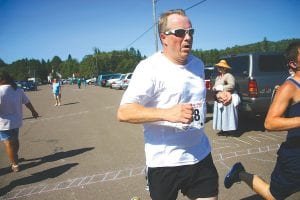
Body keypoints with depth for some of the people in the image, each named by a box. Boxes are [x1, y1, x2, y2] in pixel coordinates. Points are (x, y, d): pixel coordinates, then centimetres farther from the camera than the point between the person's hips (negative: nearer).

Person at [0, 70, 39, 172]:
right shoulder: (18, 90, 0)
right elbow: (27, 102, 11)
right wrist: (33, 111, 26)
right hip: (16, 121, 7)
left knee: (8, 144, 7)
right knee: (15, 140, 24)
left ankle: (15, 165, 15)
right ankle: (14, 158, 42)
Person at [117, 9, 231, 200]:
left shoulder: (198, 64, 9)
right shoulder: (150, 67, -15)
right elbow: (124, 113, -21)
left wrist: (217, 96, 5)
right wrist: (167, 113, -34)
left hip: (201, 156, 6)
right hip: (165, 163, -6)